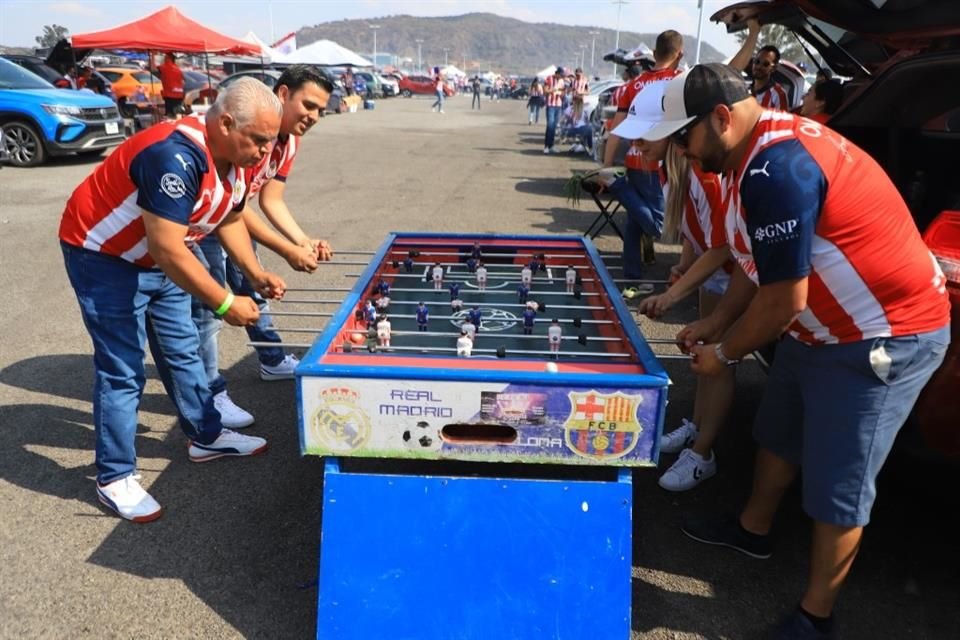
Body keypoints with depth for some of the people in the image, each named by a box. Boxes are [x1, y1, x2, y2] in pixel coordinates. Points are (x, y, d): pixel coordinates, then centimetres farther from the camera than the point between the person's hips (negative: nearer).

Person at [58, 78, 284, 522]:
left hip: (159, 257, 9)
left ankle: (206, 437, 31)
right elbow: (168, 250, -36)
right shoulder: (177, 157, -34)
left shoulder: (231, 157, -5)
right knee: (122, 369, -7)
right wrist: (226, 304, -30)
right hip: (104, 256, -9)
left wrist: (256, 274, -2)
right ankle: (115, 478, 6)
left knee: (182, 350, 16)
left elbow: (229, 219, 9)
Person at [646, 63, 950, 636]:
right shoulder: (763, 150, 4)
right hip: (826, 327, 10)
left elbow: (782, 300, -25)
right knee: (779, 436, 24)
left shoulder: (775, 170, -29)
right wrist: (717, 321, 12)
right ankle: (754, 529, 46)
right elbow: (761, 262, 13)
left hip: (883, 335, -10)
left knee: (837, 488, 2)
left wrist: (723, 353, -10)